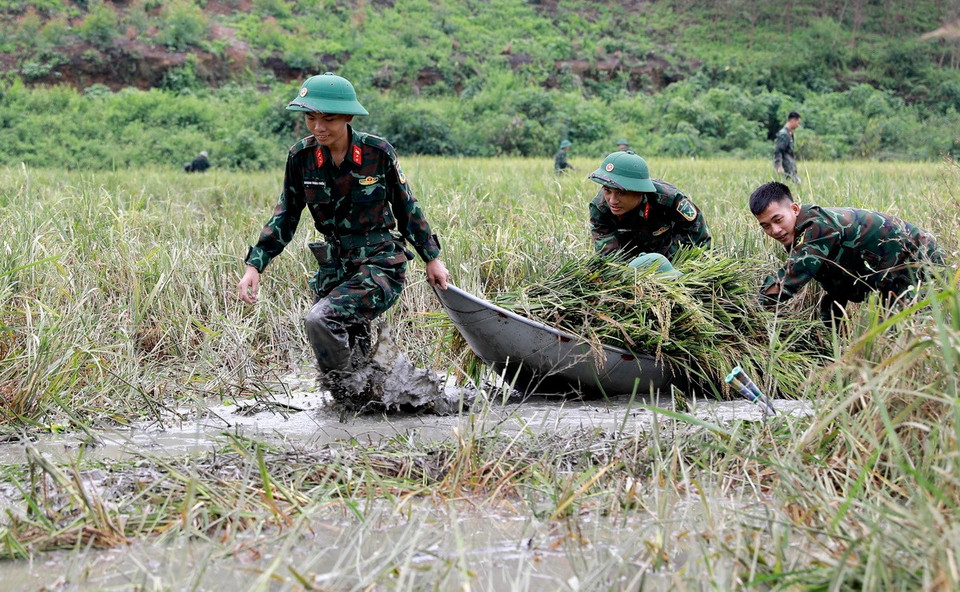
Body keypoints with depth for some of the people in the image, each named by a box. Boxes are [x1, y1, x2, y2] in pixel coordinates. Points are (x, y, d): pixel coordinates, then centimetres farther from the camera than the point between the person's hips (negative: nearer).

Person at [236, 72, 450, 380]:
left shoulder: (377, 152, -10)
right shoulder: (302, 156, -2)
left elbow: (406, 207, 3)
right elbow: (285, 216, 7)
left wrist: (432, 258, 8)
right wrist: (255, 265, -1)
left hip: (380, 264, -5)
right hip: (335, 267, 5)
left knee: (320, 320, -27)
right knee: (355, 357, 9)